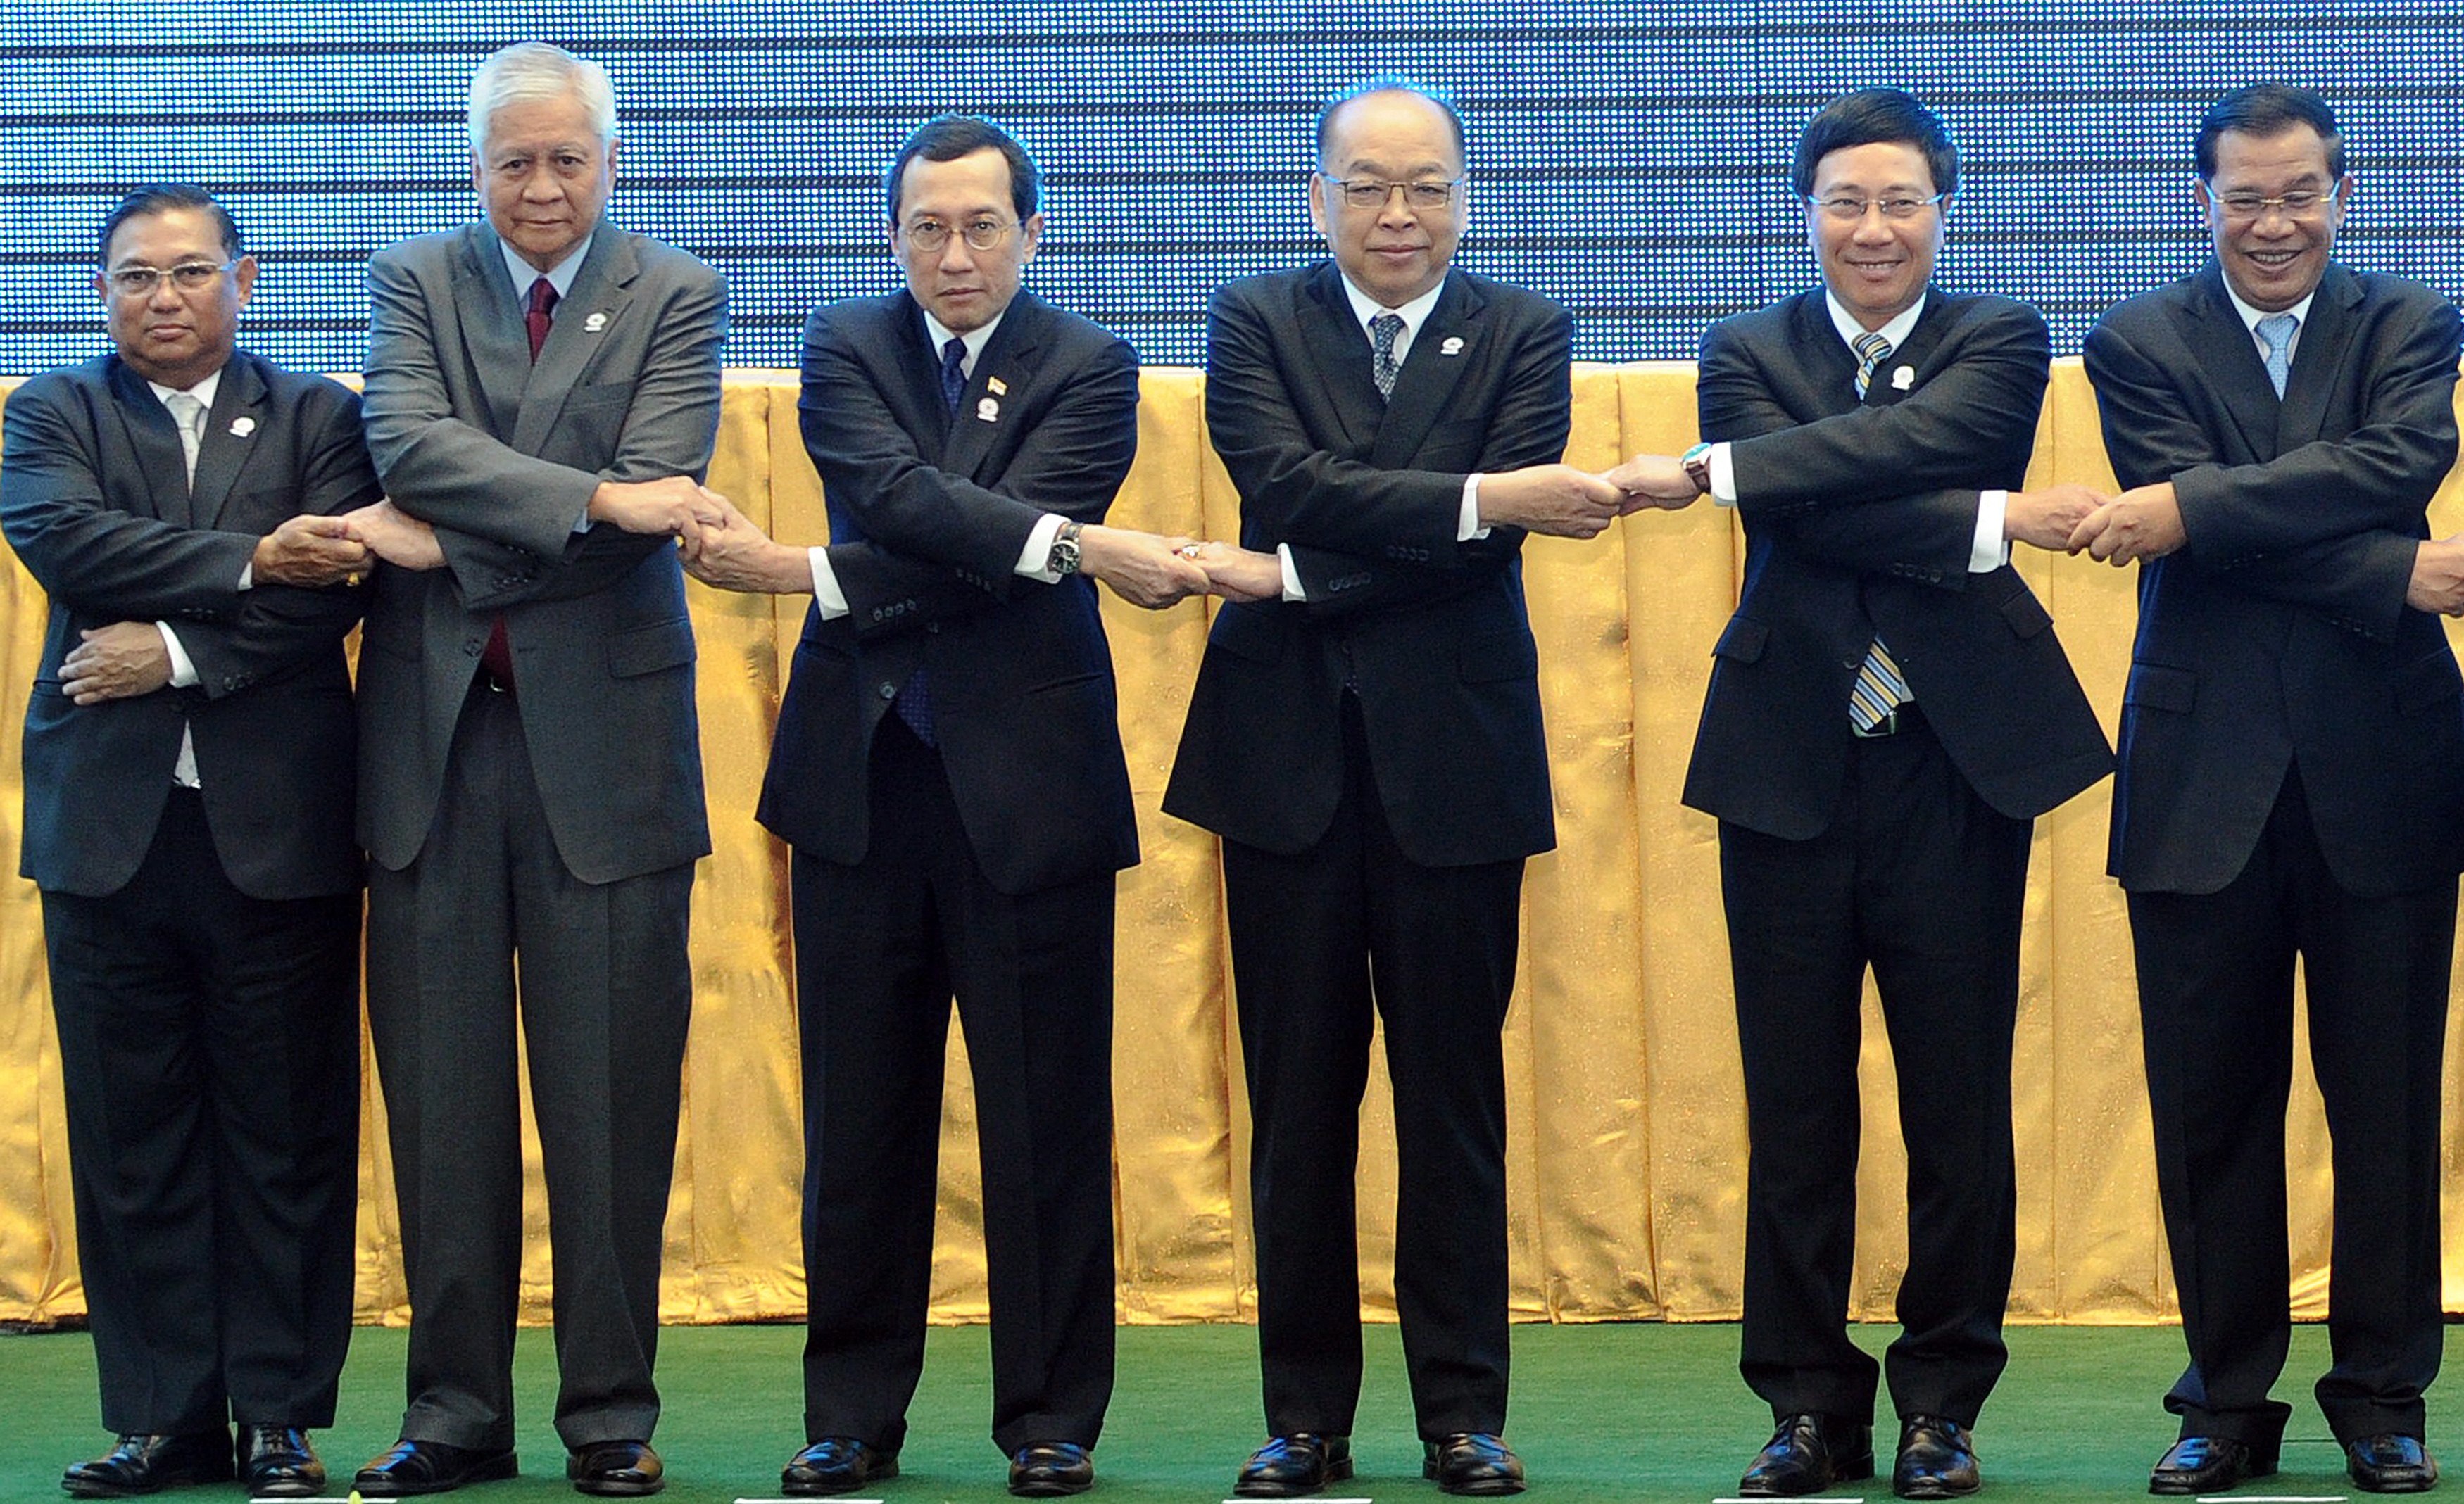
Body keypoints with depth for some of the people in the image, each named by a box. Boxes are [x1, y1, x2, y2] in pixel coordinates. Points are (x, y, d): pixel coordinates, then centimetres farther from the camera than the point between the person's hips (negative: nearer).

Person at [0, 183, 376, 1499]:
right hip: (109, 824, 1)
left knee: (287, 1131, 1)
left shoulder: (317, 418, 9)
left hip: (276, 825, -1)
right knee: (131, 1137, 3)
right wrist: (246, 565, -12)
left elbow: (333, 592, -5)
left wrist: (179, 649, -12)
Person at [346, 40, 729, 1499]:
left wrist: (449, 539, -11)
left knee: (612, 1098, 0)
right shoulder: (415, 282, 9)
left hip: (603, 734, -2)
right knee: (443, 1100, 4)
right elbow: (411, 442, -9)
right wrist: (591, 500, -20)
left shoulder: (679, 297, 4)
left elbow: (654, 499, -9)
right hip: (433, 732, 2)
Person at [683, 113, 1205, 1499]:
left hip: (1026, 776, -2)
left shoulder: (1089, 370, 1)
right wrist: (1077, 547, -23)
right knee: (862, 1115, 5)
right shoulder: (848, 347, 8)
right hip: (862, 772, 2)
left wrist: (809, 577, -14)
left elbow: (992, 581, -11)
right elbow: (892, 493, -13)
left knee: (1047, 1113, 1)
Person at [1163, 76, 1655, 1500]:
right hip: (1291, 755, 1)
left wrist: (1291, 578, -13)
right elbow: (1286, 479, -13)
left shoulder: (1523, 334, 4)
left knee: (1456, 1092, 4)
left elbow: (1492, 541, -9)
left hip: (1454, 754, 0)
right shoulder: (1256, 321, 5)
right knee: (1298, 1099, 5)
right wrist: (1472, 499, -23)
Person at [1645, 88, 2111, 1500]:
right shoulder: (1749, 353, 7)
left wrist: (1728, 470, -20)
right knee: (1795, 1105, 3)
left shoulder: (2000, 341, 5)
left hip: (1957, 762, -1)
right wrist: (1988, 527, -17)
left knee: (1960, 1100, 2)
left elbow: (1923, 442, -16)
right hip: (1792, 763, 1)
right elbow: (1805, 516, -10)